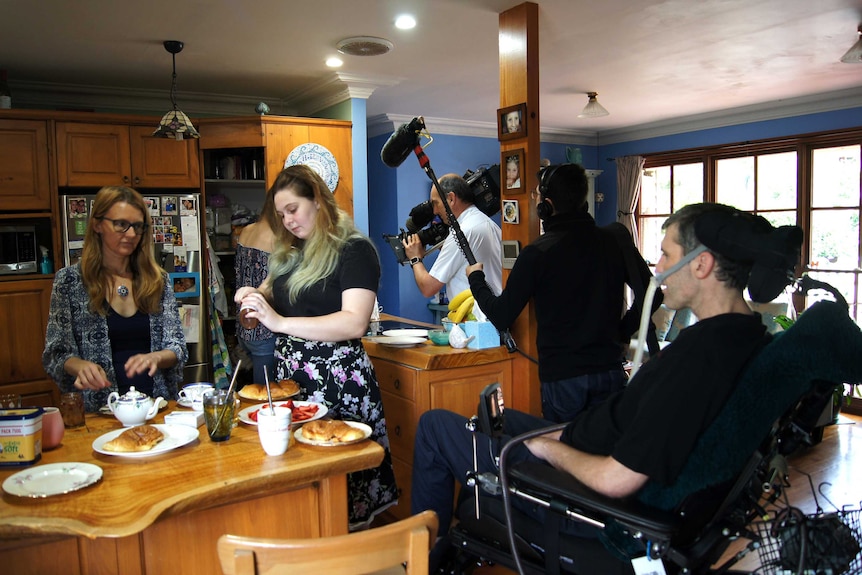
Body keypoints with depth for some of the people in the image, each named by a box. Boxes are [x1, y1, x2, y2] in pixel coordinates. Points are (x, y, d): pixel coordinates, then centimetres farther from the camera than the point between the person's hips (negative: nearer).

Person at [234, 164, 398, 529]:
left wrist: (280, 322, -21)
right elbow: (272, 298, 29)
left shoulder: (354, 250, -7)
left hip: (336, 379, -7)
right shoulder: (290, 253, 17)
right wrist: (254, 297, 4)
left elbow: (355, 322, -19)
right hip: (290, 375, 7)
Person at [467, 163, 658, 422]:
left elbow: (501, 318, -8)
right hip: (610, 370, 4)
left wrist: (475, 278, 8)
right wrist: (622, 332, 14)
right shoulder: (615, 241, -1)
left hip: (562, 377, -4)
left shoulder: (536, 253, -13)